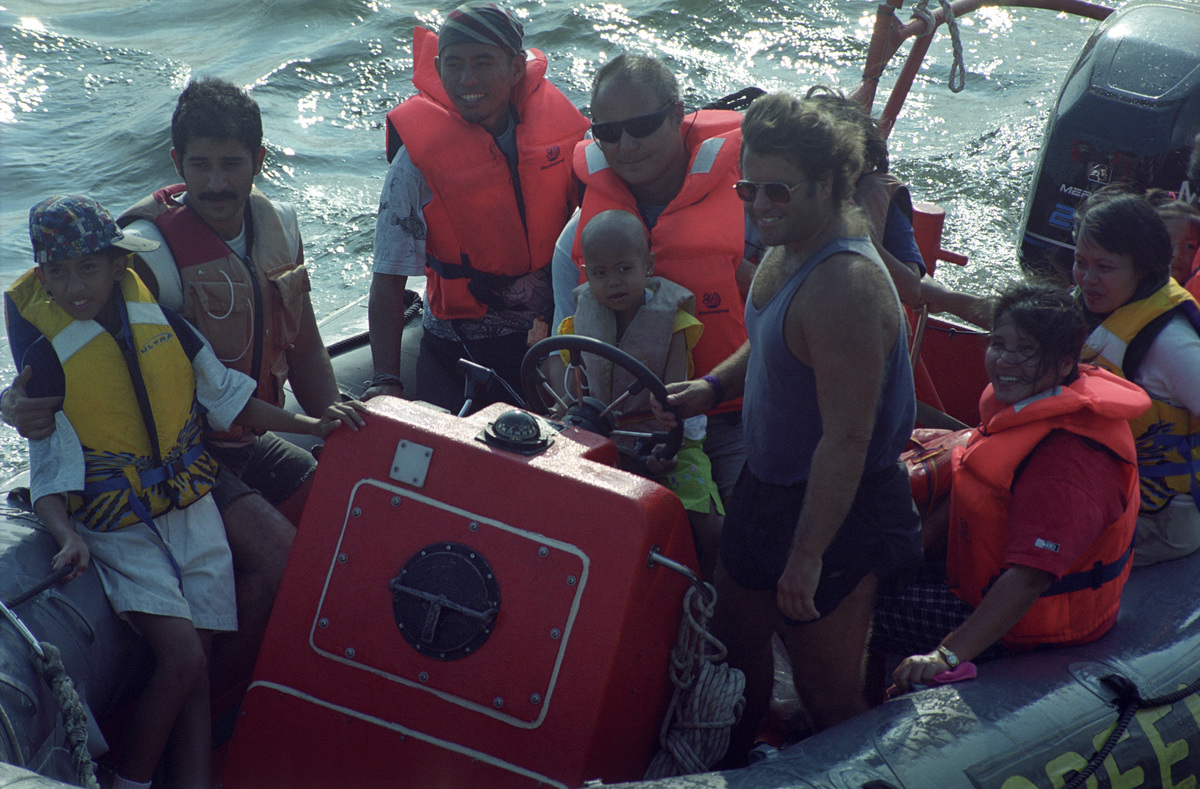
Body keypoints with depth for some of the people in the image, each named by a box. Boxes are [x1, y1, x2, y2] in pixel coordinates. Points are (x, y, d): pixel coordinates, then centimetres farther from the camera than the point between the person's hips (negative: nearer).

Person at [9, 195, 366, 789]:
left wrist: (311, 425, 6)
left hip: (192, 512, 4)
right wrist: (68, 536, -29)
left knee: (194, 667, 1)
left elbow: (227, 397, 12)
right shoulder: (48, 361, -10)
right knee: (182, 658, -17)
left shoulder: (163, 324, 0)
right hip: (118, 531, -4)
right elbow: (50, 473, -11)